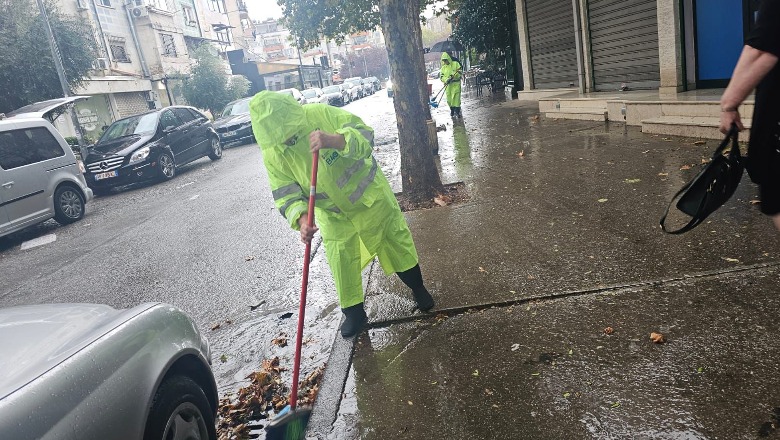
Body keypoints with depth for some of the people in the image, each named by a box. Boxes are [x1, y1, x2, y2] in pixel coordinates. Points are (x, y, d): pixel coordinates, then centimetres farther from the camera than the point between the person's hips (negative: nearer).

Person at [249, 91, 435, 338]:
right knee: (341, 262, 2)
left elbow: (364, 134, -28)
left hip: (370, 196, -1)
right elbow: (286, 195, -17)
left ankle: (418, 289, 36)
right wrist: (301, 218, -38)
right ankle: (354, 313, 25)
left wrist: (335, 140, -48)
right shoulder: (273, 155, -16)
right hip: (333, 215, 2)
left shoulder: (321, 114, -25)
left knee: (398, 242, 11)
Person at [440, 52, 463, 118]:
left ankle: (457, 112, -5)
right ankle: (452, 111, 25)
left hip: (456, 84, -4)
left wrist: (453, 76, -20)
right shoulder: (443, 67, 9)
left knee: (456, 98, -9)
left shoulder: (455, 64, -1)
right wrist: (447, 79, -19)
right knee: (449, 99, 6)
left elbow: (460, 72, -5)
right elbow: (441, 77, 1)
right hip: (448, 85, 4)